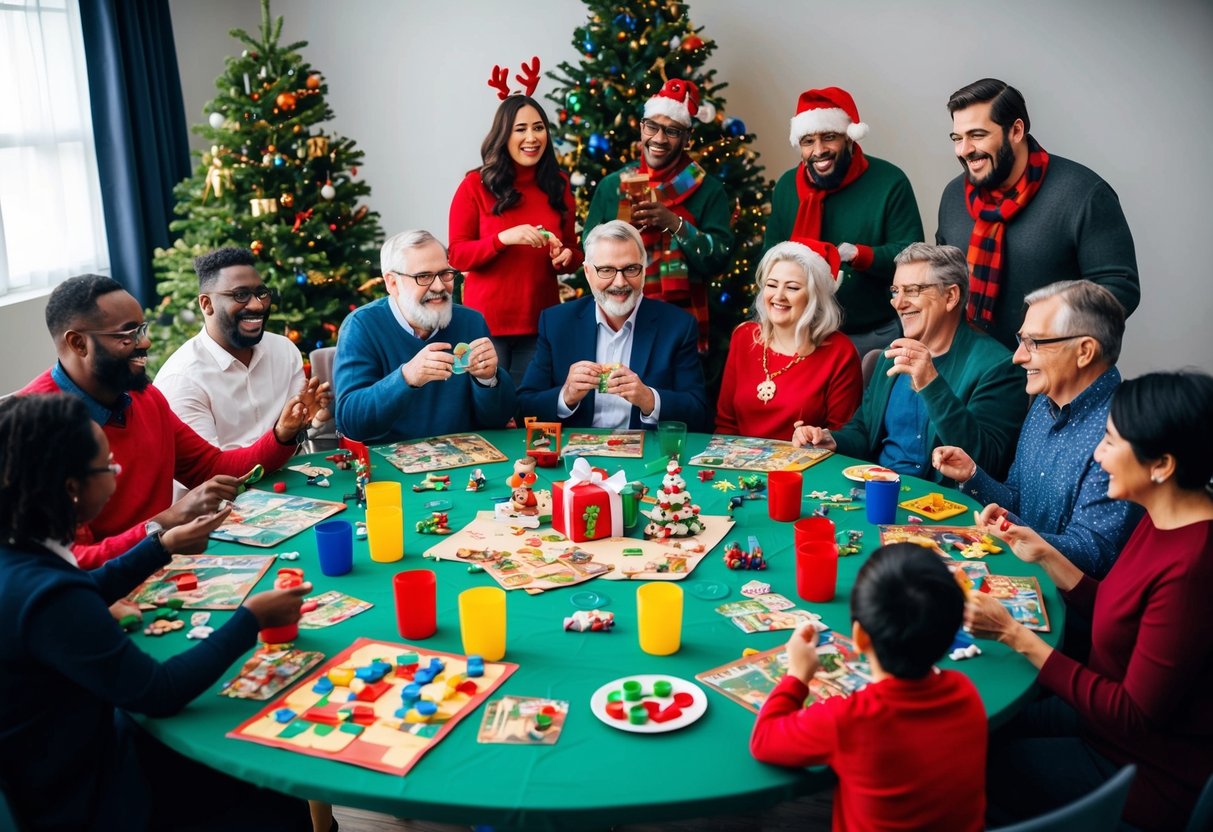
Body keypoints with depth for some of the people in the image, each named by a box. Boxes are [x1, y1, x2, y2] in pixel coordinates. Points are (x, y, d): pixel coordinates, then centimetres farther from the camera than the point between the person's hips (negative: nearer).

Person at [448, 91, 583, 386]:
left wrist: (566, 257, -9)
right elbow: (457, 256, -7)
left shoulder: (558, 185, 6)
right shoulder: (476, 185, -5)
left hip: (540, 321, 3)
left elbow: (573, 253, 14)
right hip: (486, 321, -3)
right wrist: (503, 238, -23)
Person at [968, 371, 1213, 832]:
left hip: (1150, 773, -8)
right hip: (1112, 713, 8)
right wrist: (1044, 555, 1)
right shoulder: (1166, 519, -4)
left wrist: (1014, 634, -25)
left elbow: (1134, 716, -26)